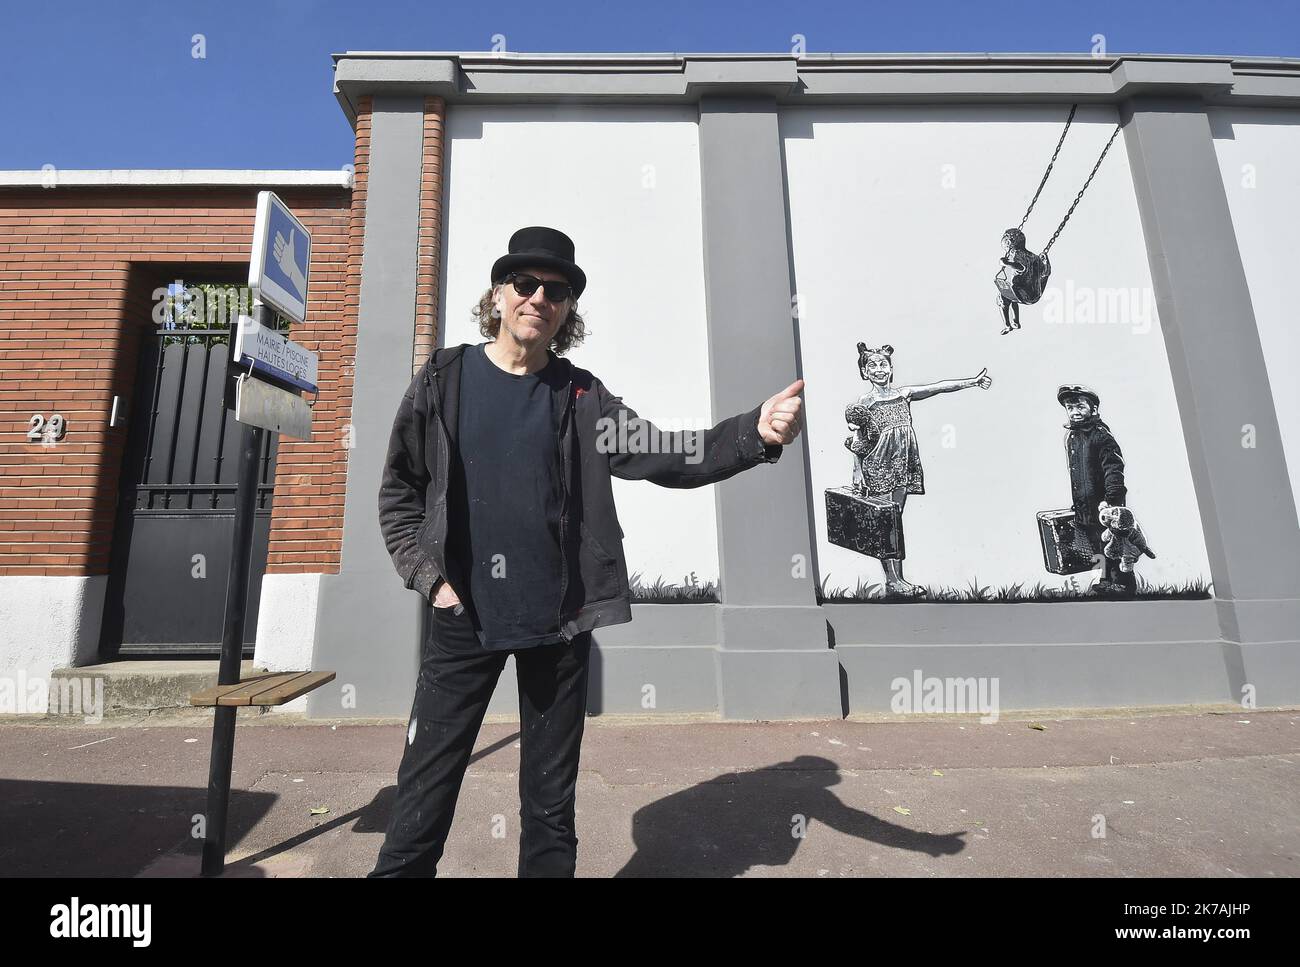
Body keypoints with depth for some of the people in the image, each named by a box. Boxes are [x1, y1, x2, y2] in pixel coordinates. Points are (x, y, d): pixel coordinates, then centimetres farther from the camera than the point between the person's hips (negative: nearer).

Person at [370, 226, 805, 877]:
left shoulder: (580, 396, 2)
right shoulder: (444, 379, 2)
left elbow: (666, 456, -8)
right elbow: (398, 490, 7)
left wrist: (756, 433, -22)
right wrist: (428, 574, -4)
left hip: (559, 622, 1)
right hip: (463, 617, 0)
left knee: (551, 802, 15)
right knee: (425, 789, 8)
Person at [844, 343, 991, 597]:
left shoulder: (902, 393, 10)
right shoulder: (865, 401, -3)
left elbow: (939, 387, 7)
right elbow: (856, 441, -5)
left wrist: (973, 381, 1)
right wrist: (857, 472, -10)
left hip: (901, 466, 5)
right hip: (878, 467, -5)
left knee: (896, 520, 8)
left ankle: (899, 578, 11)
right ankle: (892, 581, -3)